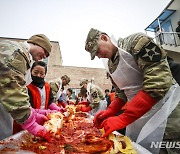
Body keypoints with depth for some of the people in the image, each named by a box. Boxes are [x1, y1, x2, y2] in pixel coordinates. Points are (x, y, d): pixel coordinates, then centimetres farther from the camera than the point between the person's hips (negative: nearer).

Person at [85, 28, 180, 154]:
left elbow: (159, 82, -25)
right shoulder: (110, 65, 7)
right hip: (136, 114, 7)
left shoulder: (136, 41, -15)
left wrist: (123, 119, -25)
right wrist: (110, 111, -4)